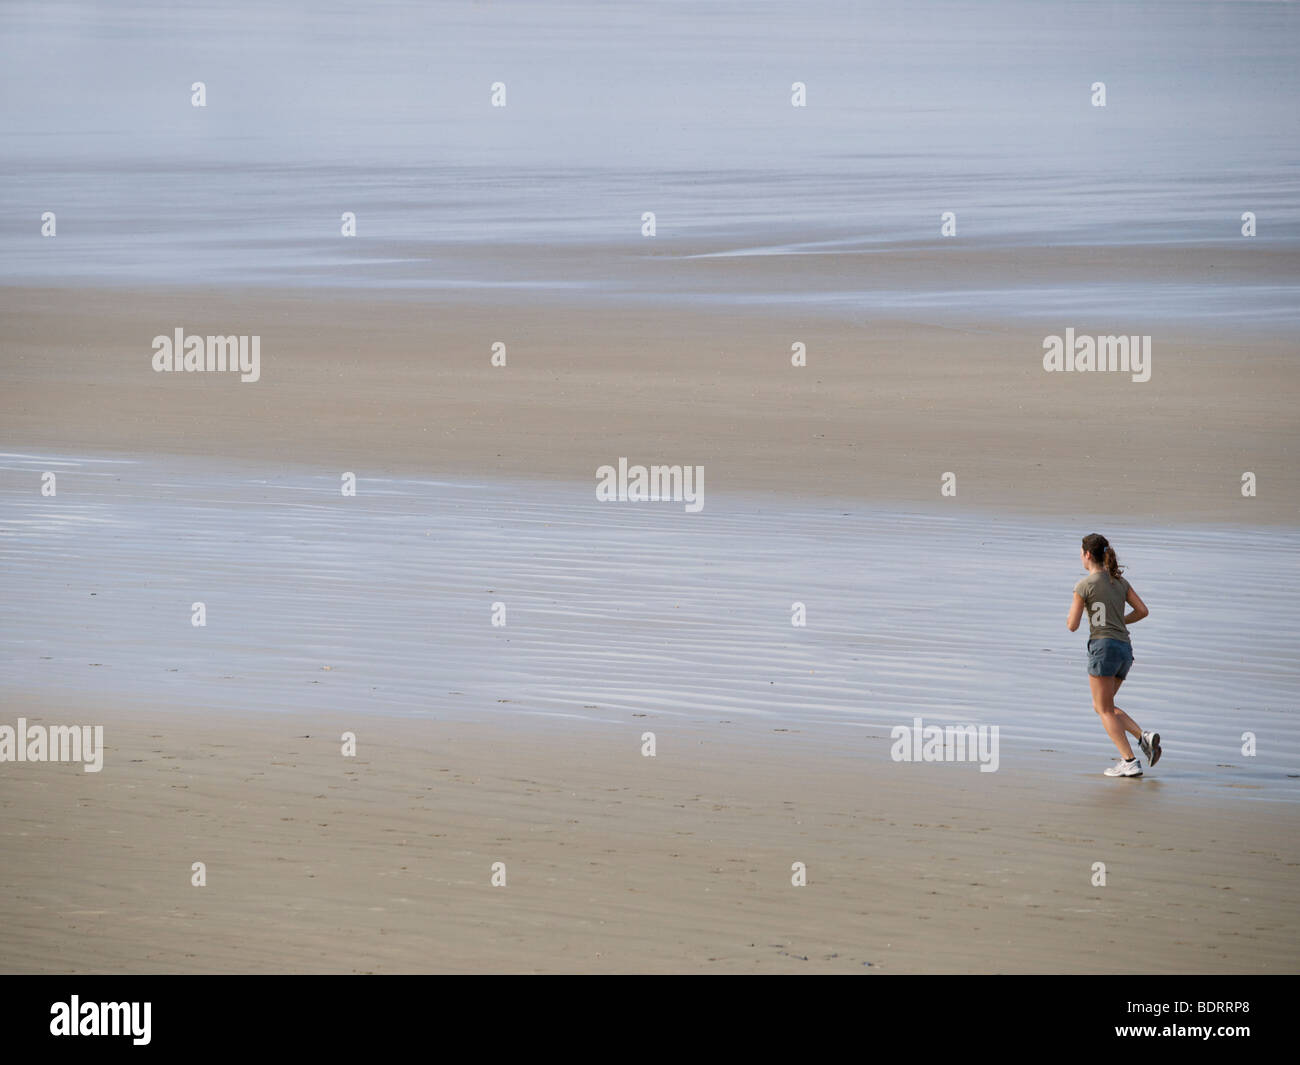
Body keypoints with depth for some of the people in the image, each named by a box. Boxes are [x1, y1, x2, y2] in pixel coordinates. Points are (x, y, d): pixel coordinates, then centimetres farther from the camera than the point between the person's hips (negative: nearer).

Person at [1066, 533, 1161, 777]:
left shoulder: (1085, 585, -6)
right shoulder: (1120, 581, 13)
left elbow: (1072, 625, -5)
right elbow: (1143, 611, 10)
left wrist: (1072, 611, 17)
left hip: (1103, 647, -7)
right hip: (1125, 648, 7)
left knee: (1105, 709, 1)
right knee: (1101, 706, 18)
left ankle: (1130, 762, -8)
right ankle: (1144, 737, 0)